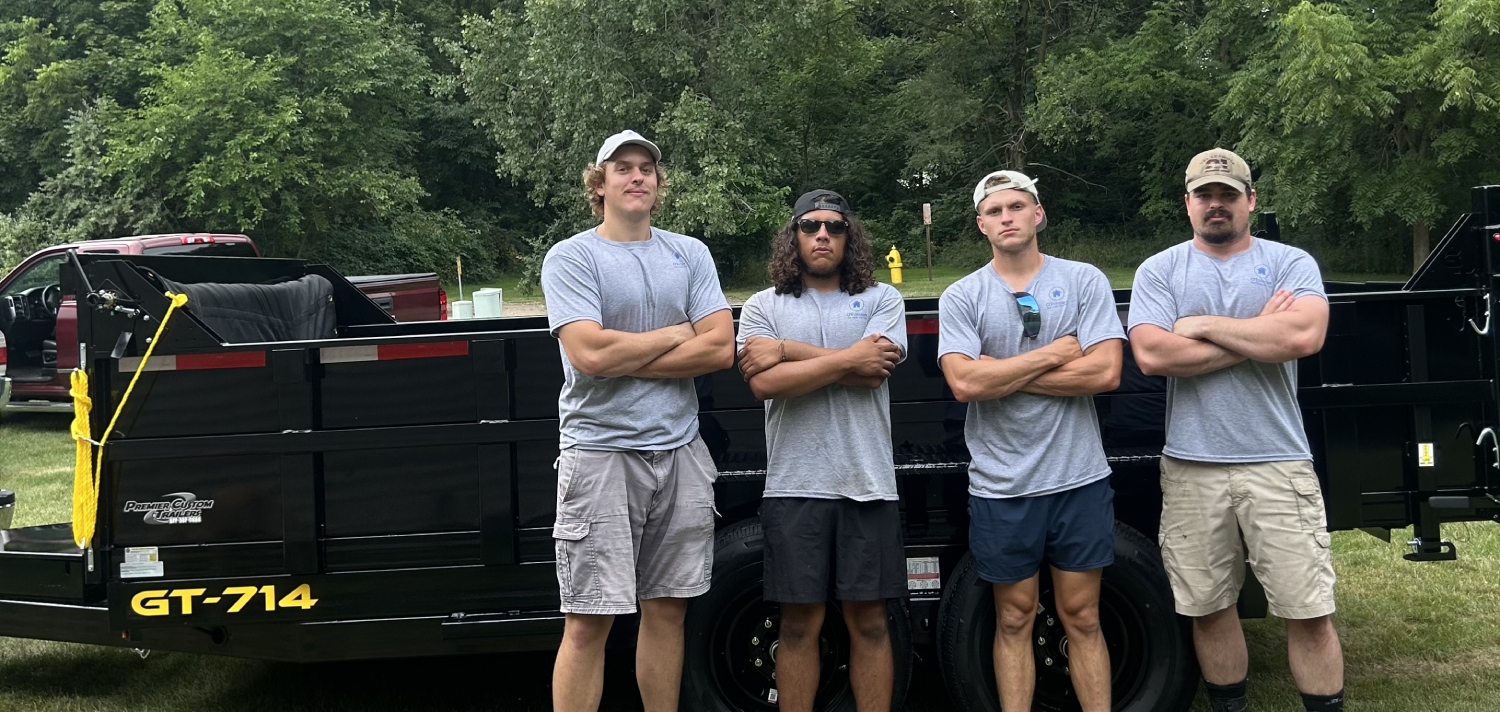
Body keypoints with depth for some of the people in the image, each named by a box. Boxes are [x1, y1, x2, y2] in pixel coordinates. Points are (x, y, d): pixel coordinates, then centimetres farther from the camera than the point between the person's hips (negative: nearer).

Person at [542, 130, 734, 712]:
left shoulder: (690, 254, 11)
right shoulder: (571, 257, -1)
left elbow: (721, 349, -1)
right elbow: (588, 354, -16)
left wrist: (622, 358, -8)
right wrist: (676, 335, -3)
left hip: (679, 452, 4)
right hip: (601, 452, -4)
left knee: (667, 609, 11)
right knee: (588, 621, -5)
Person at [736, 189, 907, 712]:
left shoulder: (882, 300, 8)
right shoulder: (763, 307, 7)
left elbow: (873, 374, -10)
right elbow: (764, 383, -10)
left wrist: (787, 350, -7)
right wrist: (848, 358, -9)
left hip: (867, 484, 0)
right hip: (795, 486, 0)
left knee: (868, 621, 7)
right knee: (799, 623, 6)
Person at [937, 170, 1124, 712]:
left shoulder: (1084, 281, 1)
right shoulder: (961, 297, 0)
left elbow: (1105, 373, -12)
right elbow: (965, 383, -15)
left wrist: (1002, 375, -12)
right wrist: (1052, 354, -11)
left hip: (1078, 479, 0)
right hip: (1001, 487, 0)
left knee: (1082, 618, 10)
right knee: (1014, 620, 11)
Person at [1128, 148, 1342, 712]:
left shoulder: (1290, 263, 4)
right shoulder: (1159, 271, 6)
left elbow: (1305, 335, -16)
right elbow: (1152, 355, -11)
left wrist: (1204, 325, -9)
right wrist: (1256, 337, -8)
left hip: (1277, 461, -1)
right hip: (1191, 467, 1)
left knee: (1309, 612, 0)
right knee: (1209, 608, 11)